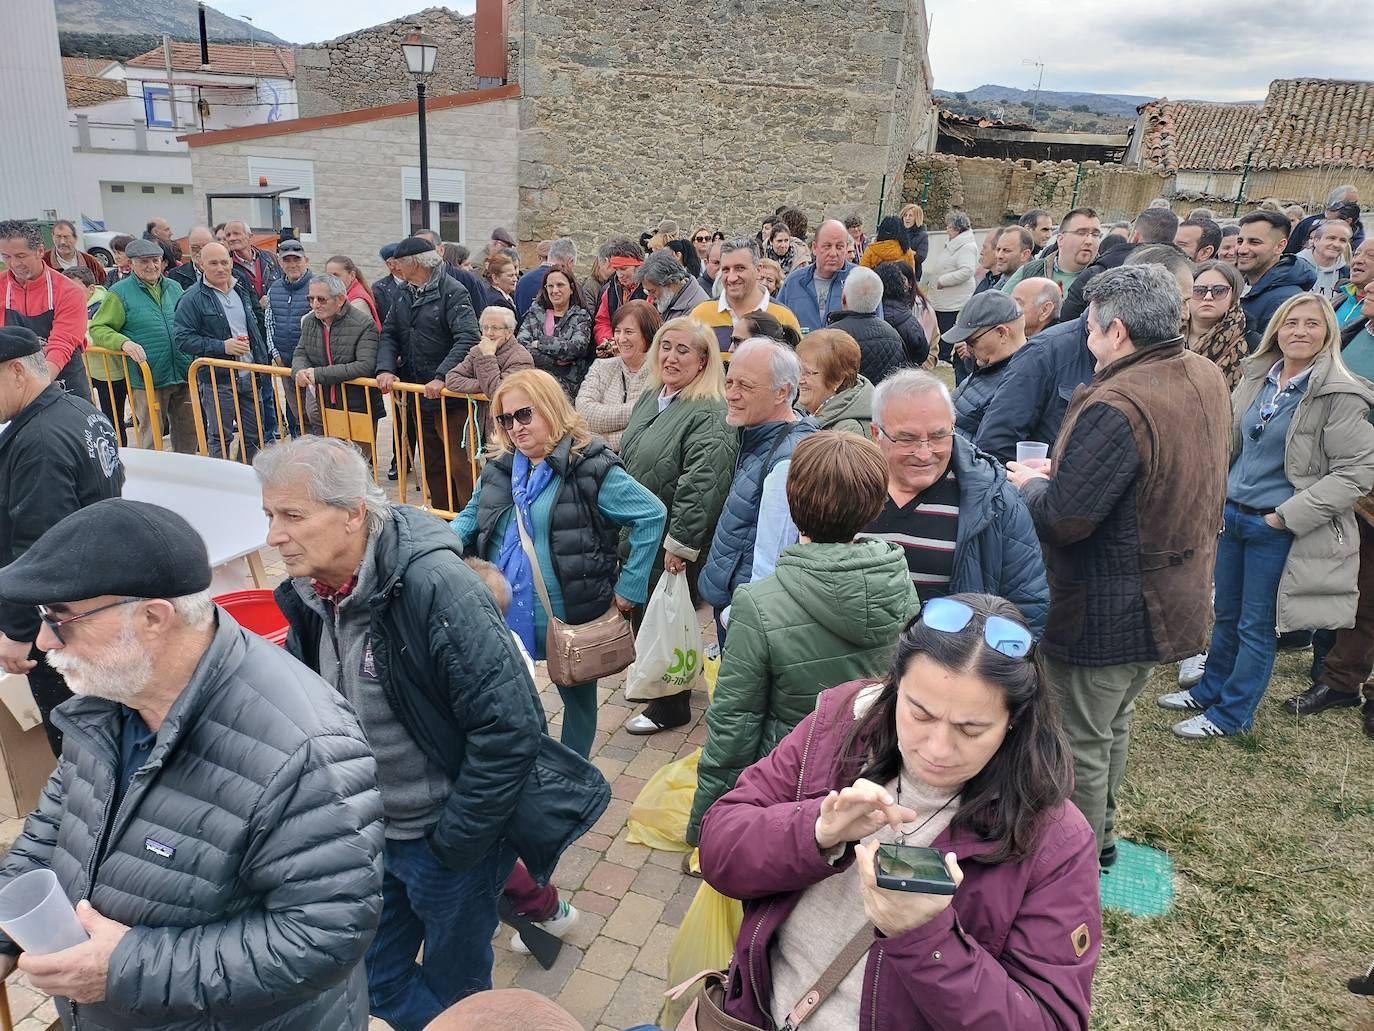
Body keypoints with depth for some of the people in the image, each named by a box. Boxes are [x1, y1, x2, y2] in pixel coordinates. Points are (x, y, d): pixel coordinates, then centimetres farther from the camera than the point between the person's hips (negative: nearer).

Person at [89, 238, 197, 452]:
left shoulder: (174, 287, 12)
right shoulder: (120, 293, -4)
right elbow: (97, 329, -6)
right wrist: (124, 343, -21)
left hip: (183, 377, 5)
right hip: (148, 380, -5)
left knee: (189, 434, 13)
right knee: (151, 439, 2)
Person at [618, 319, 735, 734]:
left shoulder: (709, 416, -21)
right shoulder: (649, 398, 8)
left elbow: (702, 485, -27)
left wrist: (679, 544, -25)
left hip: (671, 547, -8)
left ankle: (671, 706, 24)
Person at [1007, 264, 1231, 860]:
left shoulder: (1116, 407, -30)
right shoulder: (1207, 377, 1)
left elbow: (1062, 518, -29)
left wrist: (1033, 483, -8)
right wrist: (1064, 471, 6)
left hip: (1105, 614, -9)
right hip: (1174, 601, 9)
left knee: (1081, 744, 10)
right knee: (1114, 724, 27)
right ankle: (1100, 835, 46)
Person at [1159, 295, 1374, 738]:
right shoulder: (1257, 378, 4)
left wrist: (1289, 515, -19)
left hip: (1278, 529, -6)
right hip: (1232, 515, 6)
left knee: (1256, 625, 7)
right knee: (1226, 613, 20)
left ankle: (1231, 714, 22)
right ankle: (1209, 690, 38)